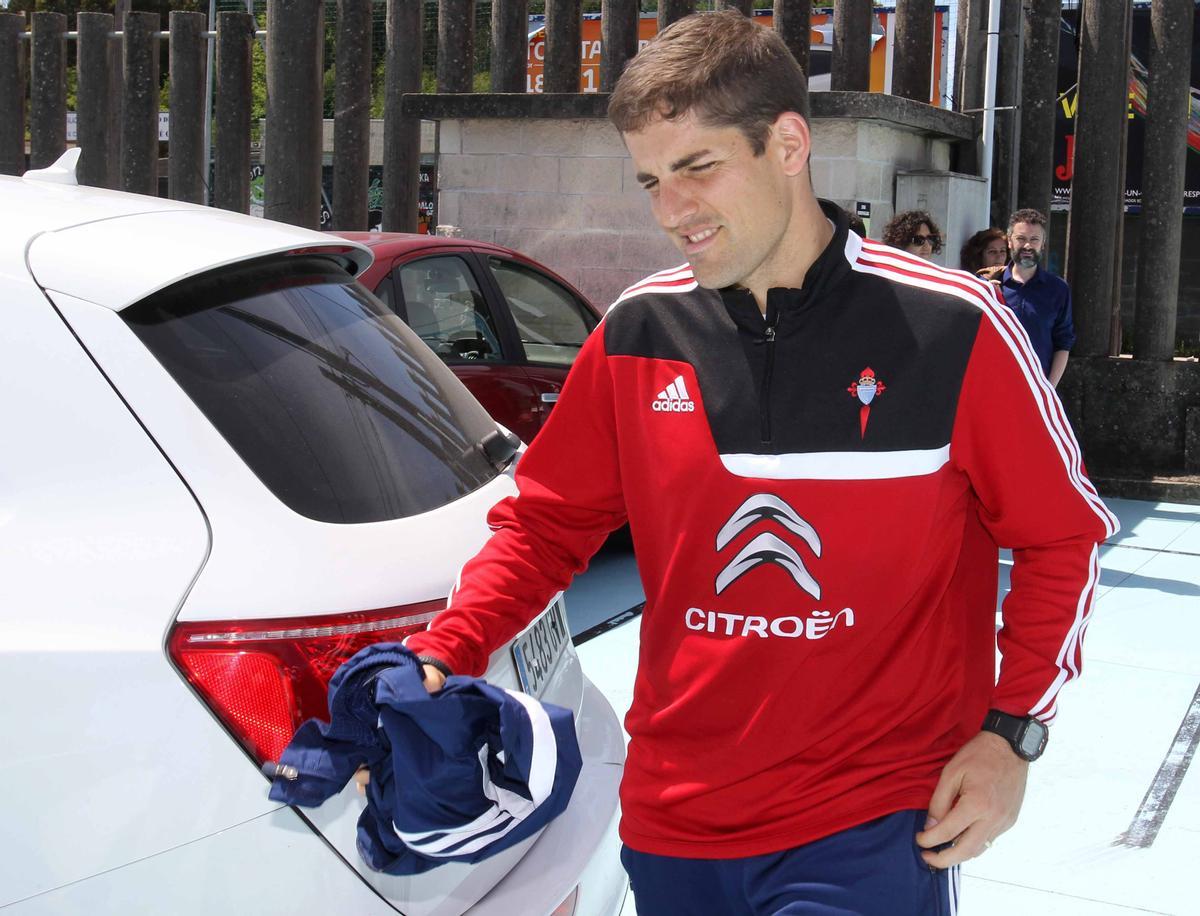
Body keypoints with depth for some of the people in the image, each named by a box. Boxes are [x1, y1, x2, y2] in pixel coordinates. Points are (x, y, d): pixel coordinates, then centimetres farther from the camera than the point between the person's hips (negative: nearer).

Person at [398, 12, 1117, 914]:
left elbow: (1064, 534, -1)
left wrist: (1013, 731, -7)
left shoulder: (950, 327, -10)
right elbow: (544, 521, 6)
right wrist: (441, 657, -8)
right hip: (671, 820, 4)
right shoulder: (637, 331, 0)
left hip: (874, 828, -3)